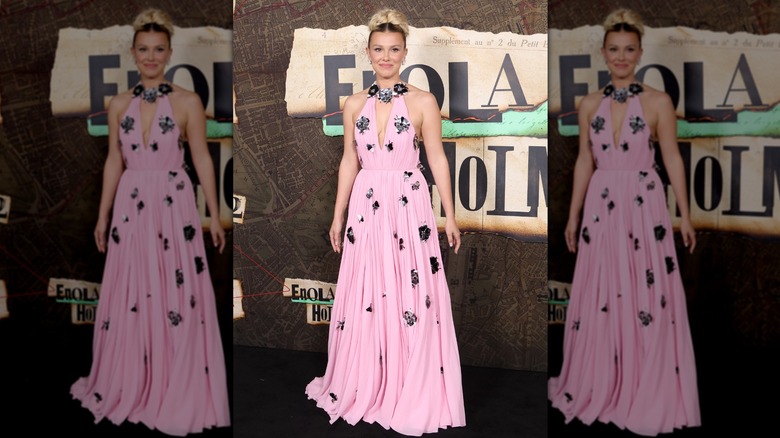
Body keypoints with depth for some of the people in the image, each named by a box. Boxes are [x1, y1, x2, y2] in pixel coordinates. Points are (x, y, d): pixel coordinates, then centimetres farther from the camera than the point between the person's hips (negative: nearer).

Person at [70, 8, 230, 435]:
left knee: (175, 298, -1)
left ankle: (176, 393, 13)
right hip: (130, 207, 4)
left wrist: (214, 216, -3)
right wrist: (103, 215, 10)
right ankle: (129, 387, 25)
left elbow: (202, 160, -1)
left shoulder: (188, 102, -2)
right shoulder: (119, 104, 8)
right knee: (127, 299, 8)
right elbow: (114, 162, 11)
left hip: (174, 207, -3)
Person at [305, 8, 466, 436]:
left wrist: (450, 216, -1)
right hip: (365, 206, 3)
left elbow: (437, 160, 0)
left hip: (409, 207, -3)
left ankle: (411, 395, 15)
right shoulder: (354, 104, 8)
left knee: (410, 299, 0)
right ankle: (365, 387, 25)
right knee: (363, 299, 8)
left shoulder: (423, 102, -1)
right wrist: (338, 216, 11)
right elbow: (349, 162, 11)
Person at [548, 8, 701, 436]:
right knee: (598, 298, 8)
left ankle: (645, 395, 14)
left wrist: (685, 216, -2)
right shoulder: (589, 104, 7)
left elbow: (672, 160, 0)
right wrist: (573, 215, 9)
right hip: (600, 208, 3)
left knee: (645, 298, 0)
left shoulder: (658, 102, -1)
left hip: (644, 208, -3)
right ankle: (599, 388, 24)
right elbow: (584, 162, 10)